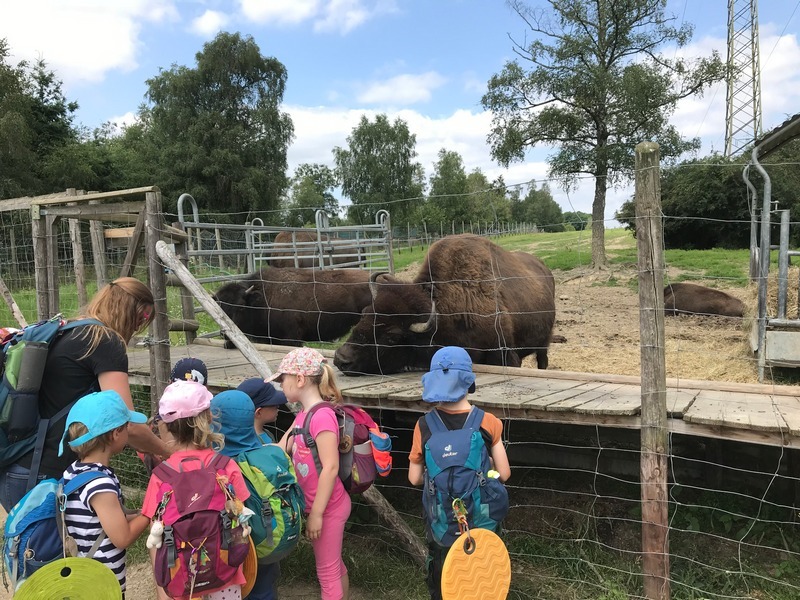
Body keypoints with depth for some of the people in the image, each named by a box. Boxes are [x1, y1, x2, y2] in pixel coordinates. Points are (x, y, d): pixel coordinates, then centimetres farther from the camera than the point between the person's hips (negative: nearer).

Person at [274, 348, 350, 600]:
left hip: (327, 507, -8)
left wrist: (316, 513, -20)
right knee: (334, 565, 24)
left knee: (327, 571, 8)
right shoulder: (303, 415, 6)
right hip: (317, 505, 8)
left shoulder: (322, 416, -24)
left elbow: (330, 468, -24)